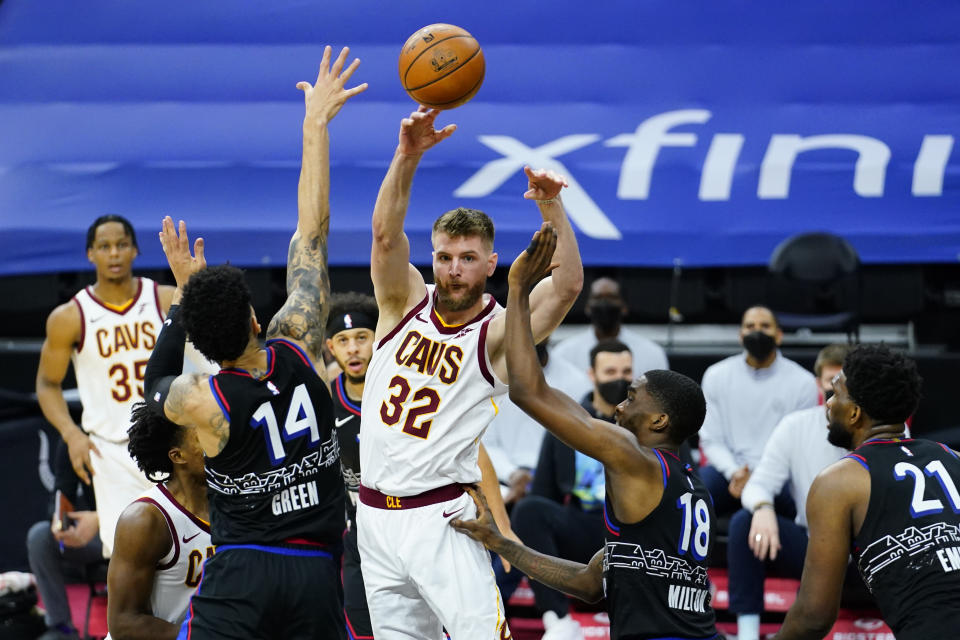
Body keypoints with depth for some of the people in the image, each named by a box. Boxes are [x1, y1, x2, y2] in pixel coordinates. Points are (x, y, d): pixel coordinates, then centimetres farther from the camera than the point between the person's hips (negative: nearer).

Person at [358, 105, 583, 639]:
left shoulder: (498, 332, -5)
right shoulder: (406, 303, 5)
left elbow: (569, 286, -20)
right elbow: (386, 232, -12)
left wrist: (553, 208, -35)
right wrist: (408, 155, -28)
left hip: (442, 518, -4)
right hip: (376, 514, 4)